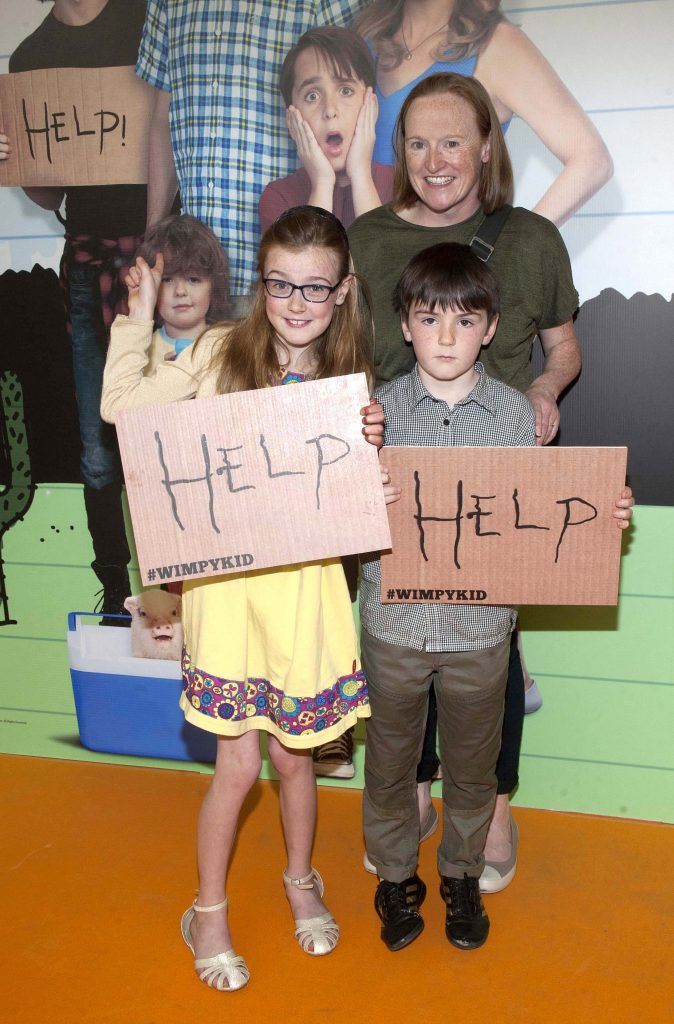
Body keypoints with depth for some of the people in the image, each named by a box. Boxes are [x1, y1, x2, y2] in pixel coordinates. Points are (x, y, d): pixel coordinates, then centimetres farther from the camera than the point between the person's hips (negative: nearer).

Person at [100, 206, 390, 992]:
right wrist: (139, 316, -3)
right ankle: (208, 912, 31)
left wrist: (369, 446, -16)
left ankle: (301, 881, 44)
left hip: (307, 587, 2)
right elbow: (120, 407, -1)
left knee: (294, 753, 16)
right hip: (230, 582, -2)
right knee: (239, 763, 5)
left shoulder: (349, 380, 2)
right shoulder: (219, 352, -3)